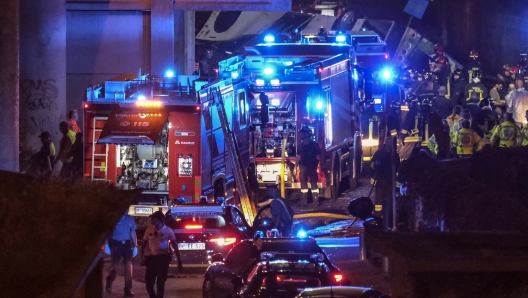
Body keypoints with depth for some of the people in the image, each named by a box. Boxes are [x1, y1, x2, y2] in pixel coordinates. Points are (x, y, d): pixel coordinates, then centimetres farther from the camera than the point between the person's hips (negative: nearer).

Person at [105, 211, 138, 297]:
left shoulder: (130, 219, 7)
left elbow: (133, 233, 12)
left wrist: (135, 246, 7)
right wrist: (106, 244, -13)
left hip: (127, 244, 3)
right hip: (116, 244, -3)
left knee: (128, 266, 0)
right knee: (114, 265, 5)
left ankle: (128, 289, 6)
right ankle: (108, 284, 29)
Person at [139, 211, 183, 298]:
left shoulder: (168, 231, -4)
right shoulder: (149, 230, 3)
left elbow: (175, 247, -2)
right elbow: (143, 245, 10)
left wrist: (179, 262, -5)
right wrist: (141, 259, -2)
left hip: (163, 258, -3)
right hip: (151, 258, 3)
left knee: (160, 283, -3)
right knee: (148, 283, 3)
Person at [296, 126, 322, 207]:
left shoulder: (314, 144, -5)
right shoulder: (301, 145, 8)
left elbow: (318, 157, -5)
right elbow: (298, 157, 11)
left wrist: (319, 166, -11)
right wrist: (296, 166, 7)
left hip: (312, 167, -4)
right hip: (303, 167, 4)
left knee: (313, 183, -2)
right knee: (303, 184, 6)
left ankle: (316, 201, -2)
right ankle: (304, 201, 10)